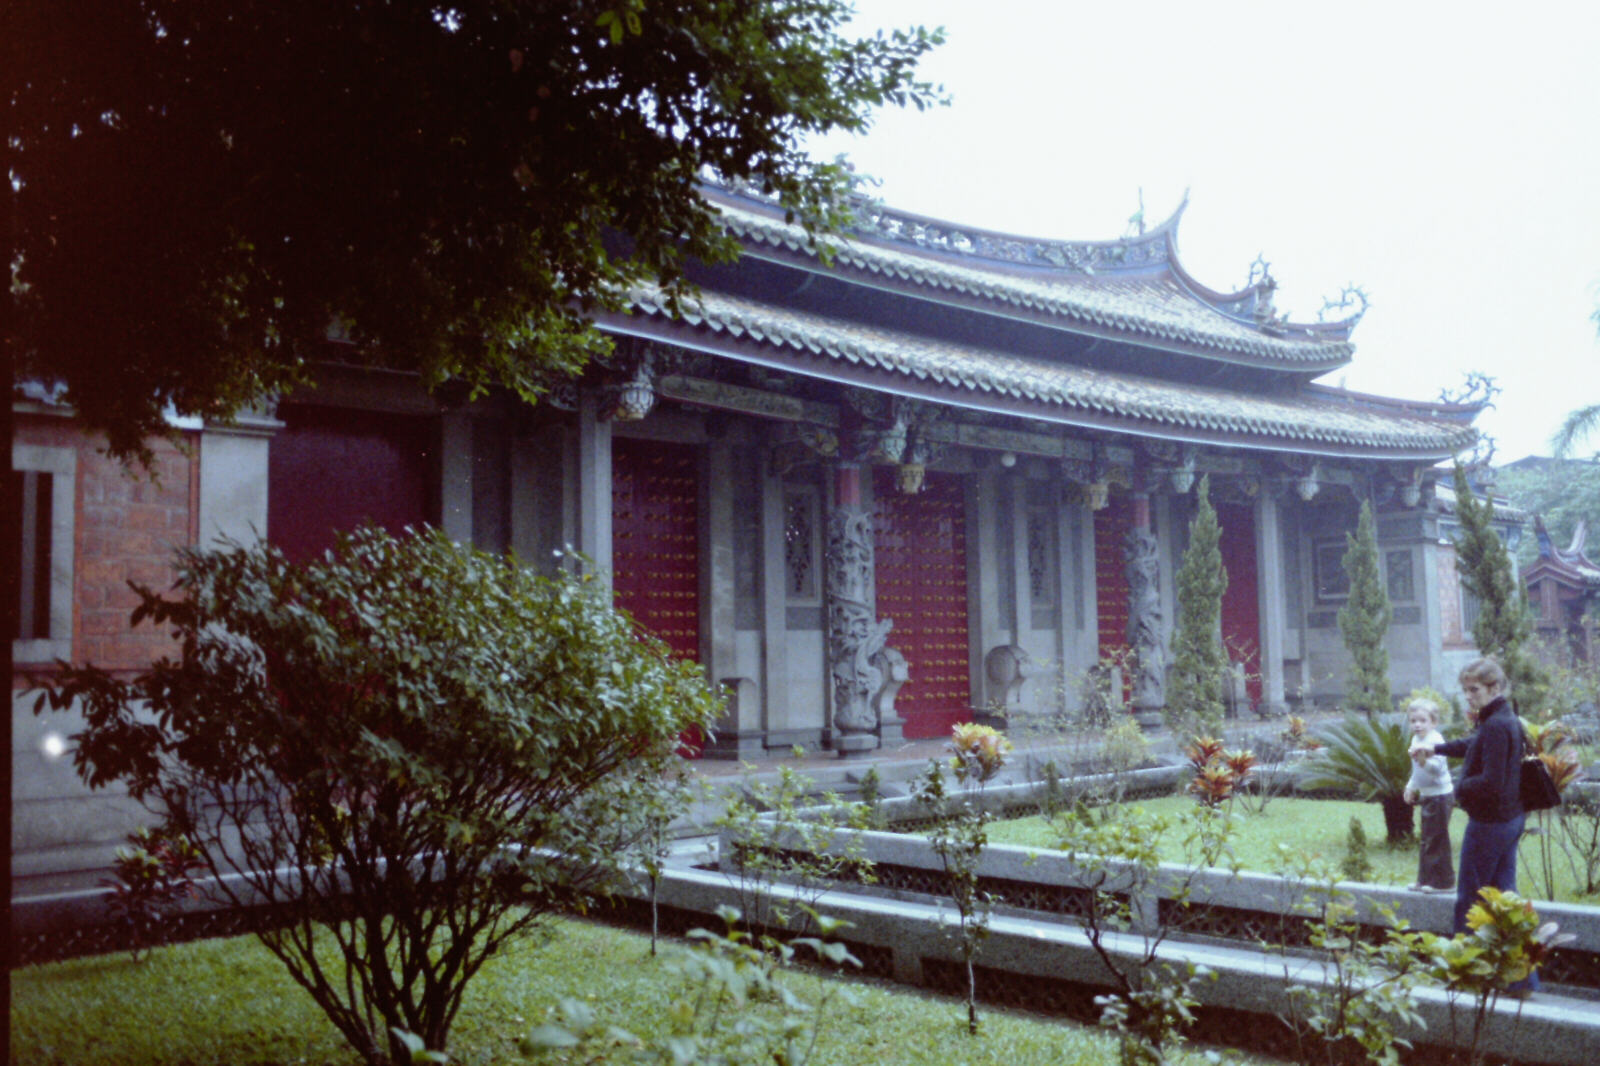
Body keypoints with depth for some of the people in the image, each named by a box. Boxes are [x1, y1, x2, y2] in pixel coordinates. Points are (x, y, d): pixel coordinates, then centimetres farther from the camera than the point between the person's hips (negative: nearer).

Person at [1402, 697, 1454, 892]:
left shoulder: (1435, 740, -18)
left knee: (1436, 838, -6)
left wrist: (1424, 760, -43)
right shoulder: (1416, 740, 12)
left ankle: (1442, 881, 2)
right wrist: (1411, 786, 25)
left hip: (1440, 796, -10)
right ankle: (1425, 880, 23)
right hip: (1428, 796, 10)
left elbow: (1438, 768, -27)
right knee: (1427, 839, 15)